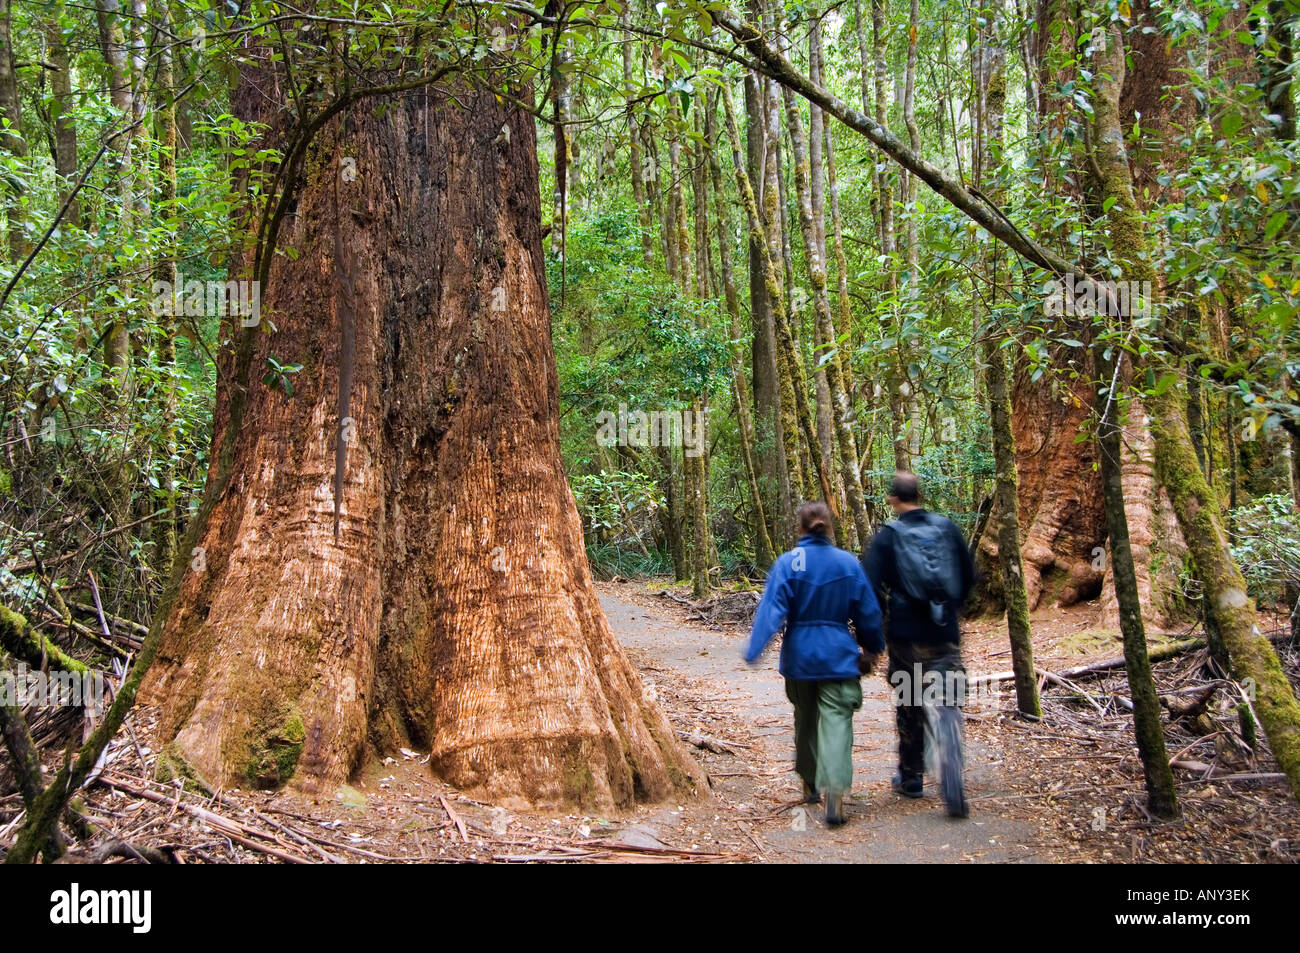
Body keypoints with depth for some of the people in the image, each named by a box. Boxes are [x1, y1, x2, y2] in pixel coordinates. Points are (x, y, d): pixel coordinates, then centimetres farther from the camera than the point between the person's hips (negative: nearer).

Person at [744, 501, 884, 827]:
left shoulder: (788, 563, -7)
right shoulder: (849, 563, -1)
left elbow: (772, 609, -16)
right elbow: (868, 612, 6)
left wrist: (754, 650, -18)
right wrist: (872, 649, 21)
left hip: (799, 656, 1)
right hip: (838, 656, 0)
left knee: (805, 720, 18)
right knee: (837, 721, -4)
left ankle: (810, 785, 33)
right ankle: (835, 794, -21)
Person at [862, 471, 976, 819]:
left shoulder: (888, 535, -8)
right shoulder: (947, 528, 3)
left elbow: (871, 586, -12)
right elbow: (969, 576, 12)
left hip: (906, 634, -2)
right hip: (946, 634, 2)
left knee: (909, 706, 15)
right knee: (946, 705, 1)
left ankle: (911, 777, 27)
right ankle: (952, 784, -19)